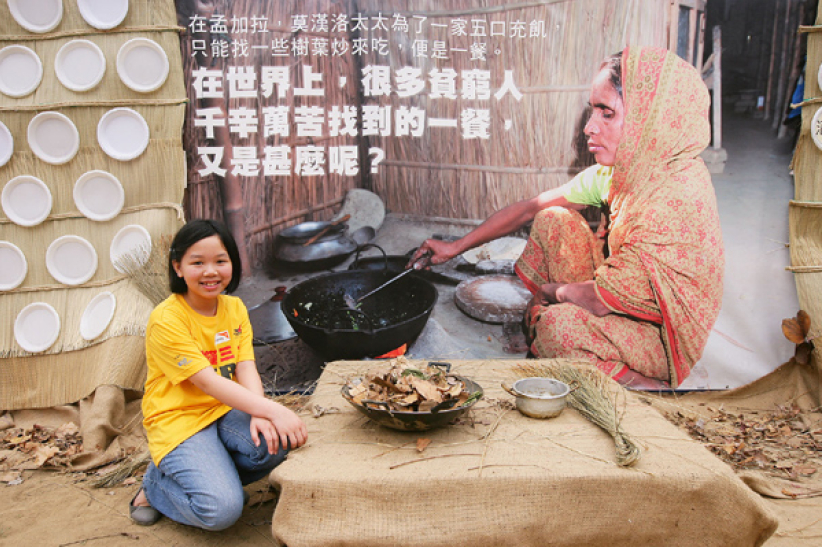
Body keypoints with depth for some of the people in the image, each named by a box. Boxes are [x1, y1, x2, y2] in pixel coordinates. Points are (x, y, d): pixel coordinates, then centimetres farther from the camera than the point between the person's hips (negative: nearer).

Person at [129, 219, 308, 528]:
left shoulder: (235, 308, 4)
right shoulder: (166, 320, -16)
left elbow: (246, 368, -6)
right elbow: (209, 382, -24)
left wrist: (259, 415, -27)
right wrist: (273, 410, -34)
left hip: (226, 411, 5)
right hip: (179, 419, -5)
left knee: (277, 441, -26)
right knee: (221, 510, -23)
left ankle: (212, 475, 2)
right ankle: (156, 485, 7)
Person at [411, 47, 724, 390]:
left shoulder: (678, 197, -33)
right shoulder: (627, 166, -6)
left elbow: (600, 299, -29)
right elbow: (531, 208, -1)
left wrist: (550, 290, -8)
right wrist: (456, 247, 0)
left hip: (665, 339, -7)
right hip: (621, 301, 7)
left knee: (559, 324, -32)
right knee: (554, 220, -6)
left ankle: (644, 387, -5)